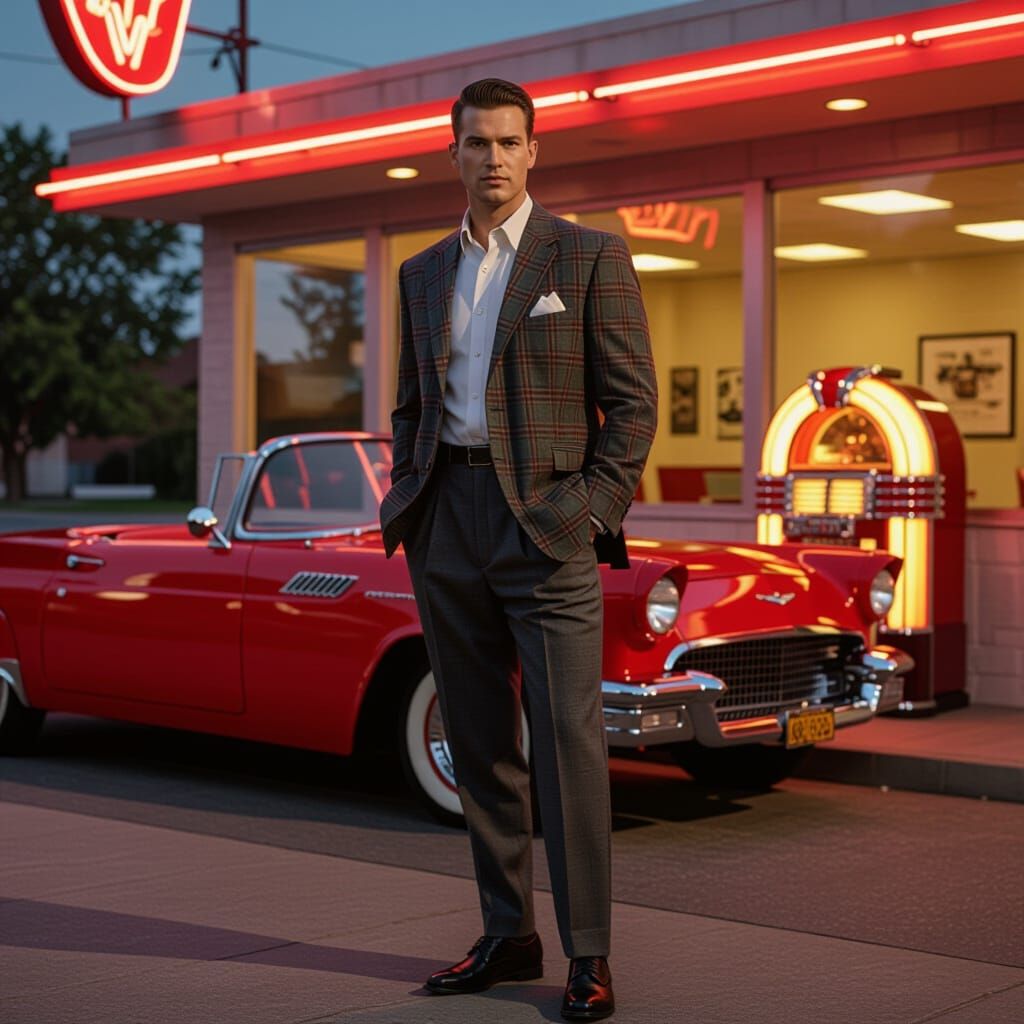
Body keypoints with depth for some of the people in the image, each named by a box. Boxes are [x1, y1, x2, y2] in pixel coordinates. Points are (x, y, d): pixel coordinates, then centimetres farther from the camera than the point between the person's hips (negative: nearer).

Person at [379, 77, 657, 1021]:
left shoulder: (591, 256, 1)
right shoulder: (424, 273, 16)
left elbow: (633, 400, -2)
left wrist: (596, 511, -11)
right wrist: (407, 502, 7)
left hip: (544, 519, -5)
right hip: (446, 525, 5)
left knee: (568, 738, -7)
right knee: (478, 740, 8)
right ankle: (508, 936, 18)